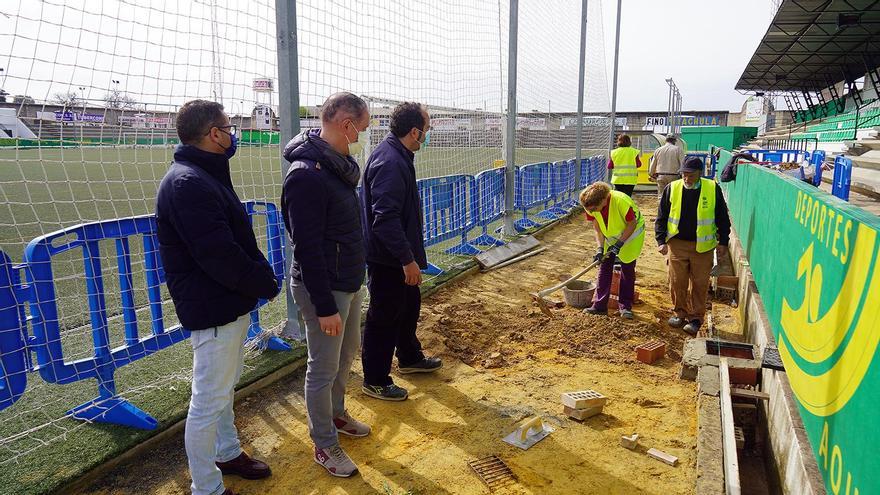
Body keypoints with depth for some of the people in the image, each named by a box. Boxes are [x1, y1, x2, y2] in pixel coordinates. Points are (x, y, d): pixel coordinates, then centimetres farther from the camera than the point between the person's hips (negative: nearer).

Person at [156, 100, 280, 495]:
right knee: (208, 401, 2)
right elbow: (218, 255, -26)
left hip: (232, 305, 11)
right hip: (212, 310, -11)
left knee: (225, 387, 24)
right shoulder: (187, 183, -21)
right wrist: (264, 284, -13)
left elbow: (238, 240, 15)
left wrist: (262, 273, 2)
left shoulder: (207, 176, 13)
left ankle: (228, 453, 42)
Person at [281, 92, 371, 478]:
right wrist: (325, 307, -22)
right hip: (324, 289, -9)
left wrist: (353, 283, 17)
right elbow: (307, 248, -25)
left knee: (347, 352, 24)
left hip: (349, 283, 10)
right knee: (324, 369, 6)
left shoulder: (338, 165, 6)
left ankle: (336, 414, 46)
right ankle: (325, 445, 25)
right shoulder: (307, 175, -25)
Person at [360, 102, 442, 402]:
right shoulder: (390, 162, -25)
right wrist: (408, 259, -27)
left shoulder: (398, 155, 8)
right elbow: (385, 217, -30)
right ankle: (375, 381, 19)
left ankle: (410, 358, 44)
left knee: (409, 306, 24)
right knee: (384, 318, 3)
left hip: (396, 255, 10)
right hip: (387, 258, -10)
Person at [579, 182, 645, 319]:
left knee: (627, 269, 0)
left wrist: (619, 243, -26)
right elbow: (597, 229, -9)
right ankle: (600, 305, 4)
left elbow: (632, 224, -23)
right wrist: (600, 248, -20)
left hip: (631, 234, -4)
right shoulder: (591, 206, -21)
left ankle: (625, 306, 11)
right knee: (604, 267, 0)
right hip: (610, 236, 4)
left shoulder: (621, 201, -37)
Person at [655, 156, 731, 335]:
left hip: (702, 246, -1)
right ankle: (679, 313, 25)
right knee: (677, 282, 6)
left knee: (700, 284, 5)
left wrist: (723, 242, 3)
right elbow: (661, 217, 3)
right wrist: (661, 241, -4)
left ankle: (695, 318, 18)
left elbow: (722, 218, 5)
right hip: (677, 244, 1)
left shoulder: (713, 189, -4)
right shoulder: (672, 188, -2)